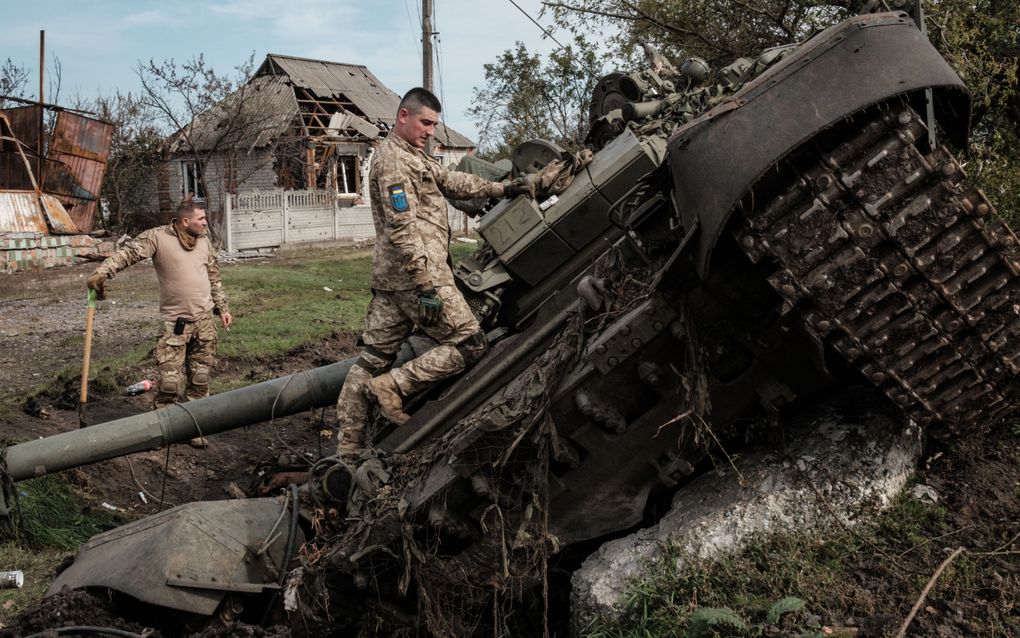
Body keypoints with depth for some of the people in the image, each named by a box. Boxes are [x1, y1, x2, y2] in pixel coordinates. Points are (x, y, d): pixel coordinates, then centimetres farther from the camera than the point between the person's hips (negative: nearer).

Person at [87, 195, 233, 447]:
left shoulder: (204, 242, 10)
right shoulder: (158, 237, -6)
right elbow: (128, 252, -16)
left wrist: (222, 308, 19)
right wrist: (102, 272, -30)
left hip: (204, 321, 5)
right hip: (175, 322, -5)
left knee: (199, 379, 9)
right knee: (169, 381, -6)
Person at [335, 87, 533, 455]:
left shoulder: (413, 156, 20)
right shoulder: (393, 160, -12)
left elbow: (452, 181, 29)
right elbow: (403, 230, -20)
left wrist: (502, 189, 23)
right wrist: (427, 286, -23)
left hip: (390, 279, 11)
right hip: (416, 275, -11)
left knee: (373, 358, 10)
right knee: (471, 344, -4)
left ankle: (348, 446, 14)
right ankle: (394, 386, -6)